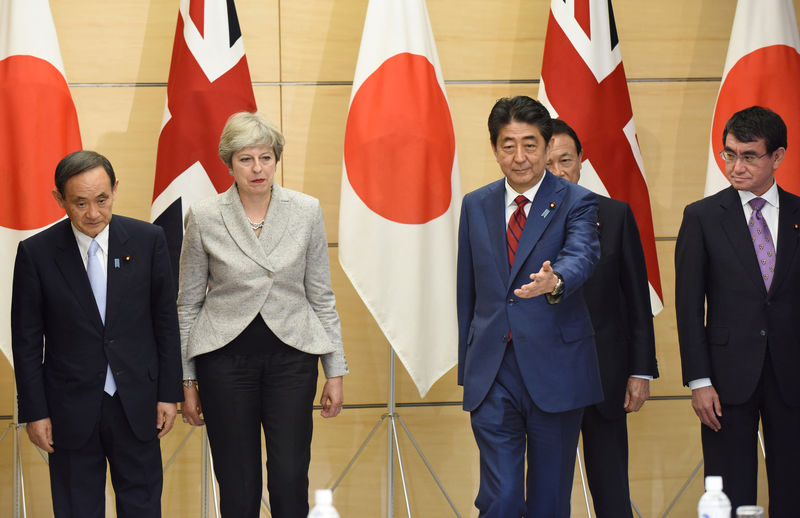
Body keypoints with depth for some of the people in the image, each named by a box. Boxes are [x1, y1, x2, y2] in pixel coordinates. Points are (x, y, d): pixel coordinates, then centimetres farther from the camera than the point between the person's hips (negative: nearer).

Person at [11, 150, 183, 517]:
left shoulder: (147, 240, -3)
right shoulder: (36, 253, -6)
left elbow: (166, 322, 3)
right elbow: (26, 341, -2)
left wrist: (170, 393, 2)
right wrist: (35, 412, -4)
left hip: (136, 405, 1)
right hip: (71, 410, -1)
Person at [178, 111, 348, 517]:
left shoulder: (306, 211, -1)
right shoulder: (204, 218, -3)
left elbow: (321, 297, 6)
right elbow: (188, 304, 5)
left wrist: (335, 370, 5)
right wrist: (187, 381, 5)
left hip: (291, 356, 1)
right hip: (226, 358, -1)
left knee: (291, 480, -4)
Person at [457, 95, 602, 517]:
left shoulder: (575, 204, -2)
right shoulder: (476, 206, 10)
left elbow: (581, 257, -23)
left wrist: (553, 282, -46)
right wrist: (467, 369, 14)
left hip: (554, 371, -2)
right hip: (492, 373, 2)